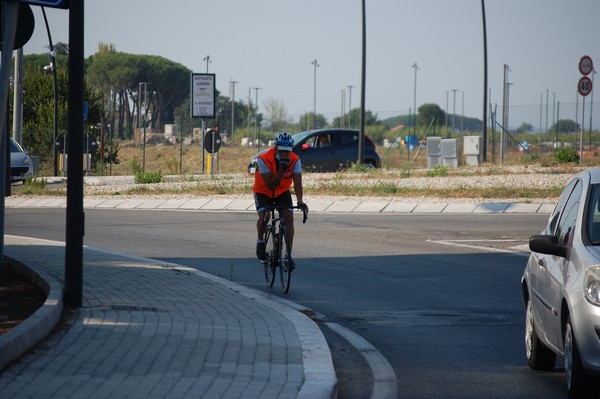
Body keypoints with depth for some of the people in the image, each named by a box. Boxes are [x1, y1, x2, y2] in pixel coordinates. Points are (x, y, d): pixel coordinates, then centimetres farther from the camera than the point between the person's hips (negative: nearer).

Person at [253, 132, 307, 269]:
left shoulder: (295, 160, -22)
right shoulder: (263, 160, -30)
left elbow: (297, 183, -28)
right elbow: (270, 185, -30)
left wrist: (300, 201, -45)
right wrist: (282, 169, -42)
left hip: (282, 192, 2)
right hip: (263, 192, -2)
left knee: (289, 217, -17)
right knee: (264, 217, -25)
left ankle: (289, 254, -12)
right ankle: (260, 241, 6)